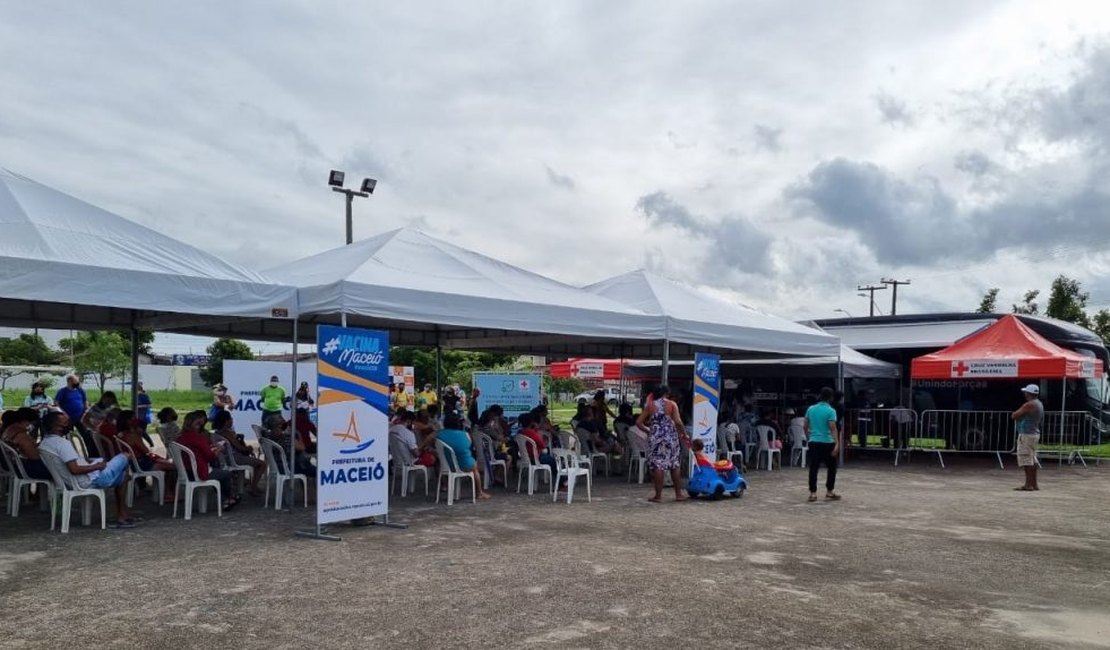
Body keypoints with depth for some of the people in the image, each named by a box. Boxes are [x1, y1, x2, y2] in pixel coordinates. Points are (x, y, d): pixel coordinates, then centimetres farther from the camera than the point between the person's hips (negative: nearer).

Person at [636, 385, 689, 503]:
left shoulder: (650, 405, 5)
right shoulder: (672, 404, 0)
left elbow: (638, 422, 2)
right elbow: (678, 422, -11)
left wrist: (648, 430, 16)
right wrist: (684, 434, 1)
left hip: (656, 438, 0)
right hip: (671, 438, 0)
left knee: (657, 466, 1)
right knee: (675, 465, 11)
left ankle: (658, 495, 1)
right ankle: (678, 494, 16)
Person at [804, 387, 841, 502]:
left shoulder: (810, 409, 6)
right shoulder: (830, 411, -8)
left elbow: (805, 426, 10)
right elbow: (833, 428, -16)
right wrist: (837, 443, -18)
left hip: (813, 442, 4)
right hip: (827, 443, -4)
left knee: (813, 468, 2)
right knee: (831, 468, 12)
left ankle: (813, 493, 1)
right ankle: (829, 491, 16)